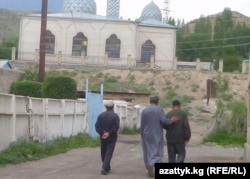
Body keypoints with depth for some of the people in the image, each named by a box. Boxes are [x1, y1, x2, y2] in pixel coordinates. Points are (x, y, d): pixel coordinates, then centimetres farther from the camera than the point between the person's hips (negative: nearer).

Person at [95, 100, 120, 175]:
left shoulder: (101, 115, 1)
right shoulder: (115, 116, -6)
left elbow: (97, 126, -7)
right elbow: (116, 127, -16)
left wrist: (102, 133, -9)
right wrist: (109, 133, -13)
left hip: (103, 137, 3)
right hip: (111, 138, -3)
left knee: (103, 153, 16)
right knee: (109, 153, -2)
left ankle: (107, 168, 26)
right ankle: (104, 168, -14)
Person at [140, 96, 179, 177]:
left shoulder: (144, 110, 0)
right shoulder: (160, 109, -6)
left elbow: (142, 125, 2)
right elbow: (163, 120, -17)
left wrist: (142, 135, 12)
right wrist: (171, 120, 0)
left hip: (147, 135, 2)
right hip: (157, 135, -2)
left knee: (148, 152, 12)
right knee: (157, 152, 3)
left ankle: (150, 171, 14)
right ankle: (152, 164, -24)